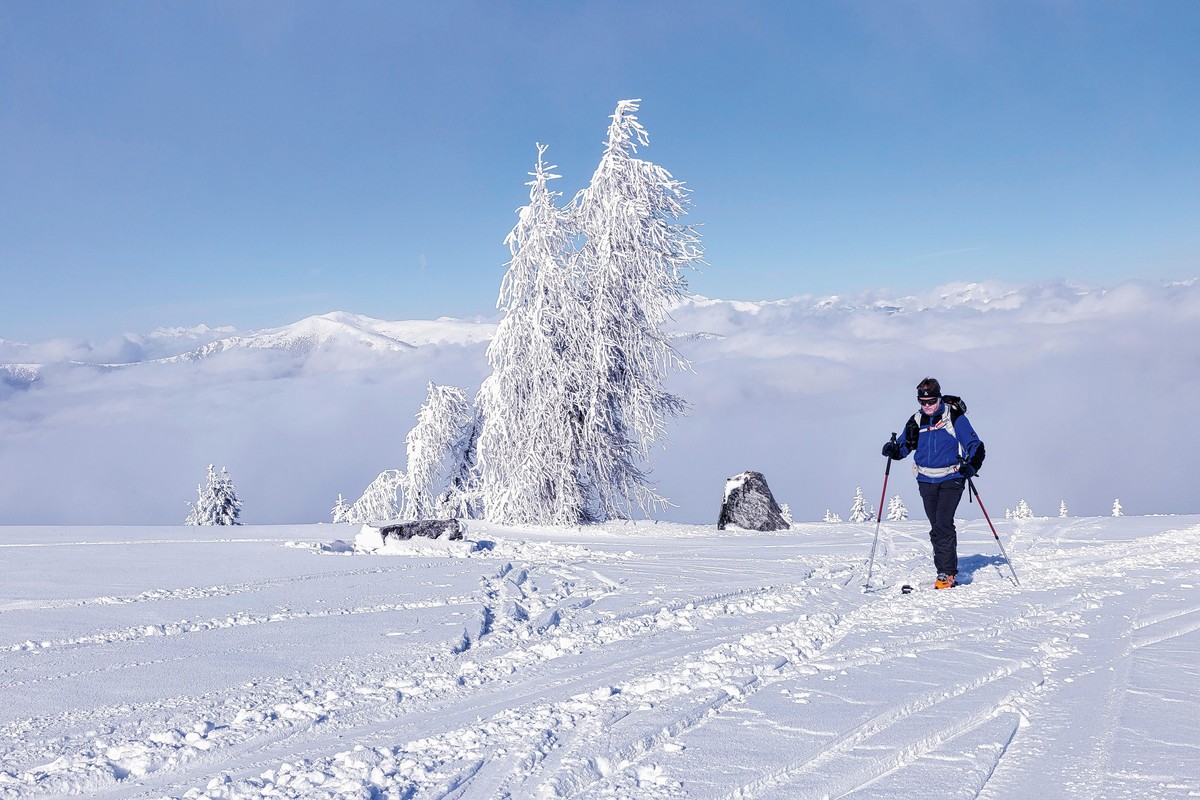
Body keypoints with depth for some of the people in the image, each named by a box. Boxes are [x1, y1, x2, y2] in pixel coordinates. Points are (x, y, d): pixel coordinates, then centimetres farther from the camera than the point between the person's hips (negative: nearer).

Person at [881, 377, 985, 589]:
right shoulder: (917, 421, 7)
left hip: (951, 478, -5)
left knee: (943, 524, -16)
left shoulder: (954, 417, -6)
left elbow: (975, 445, -3)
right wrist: (893, 450, -8)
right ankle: (945, 571, 15)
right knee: (936, 528, 7)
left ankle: (947, 573, -12)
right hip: (927, 480, 5)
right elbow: (905, 446, 15)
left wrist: (971, 466, -20)